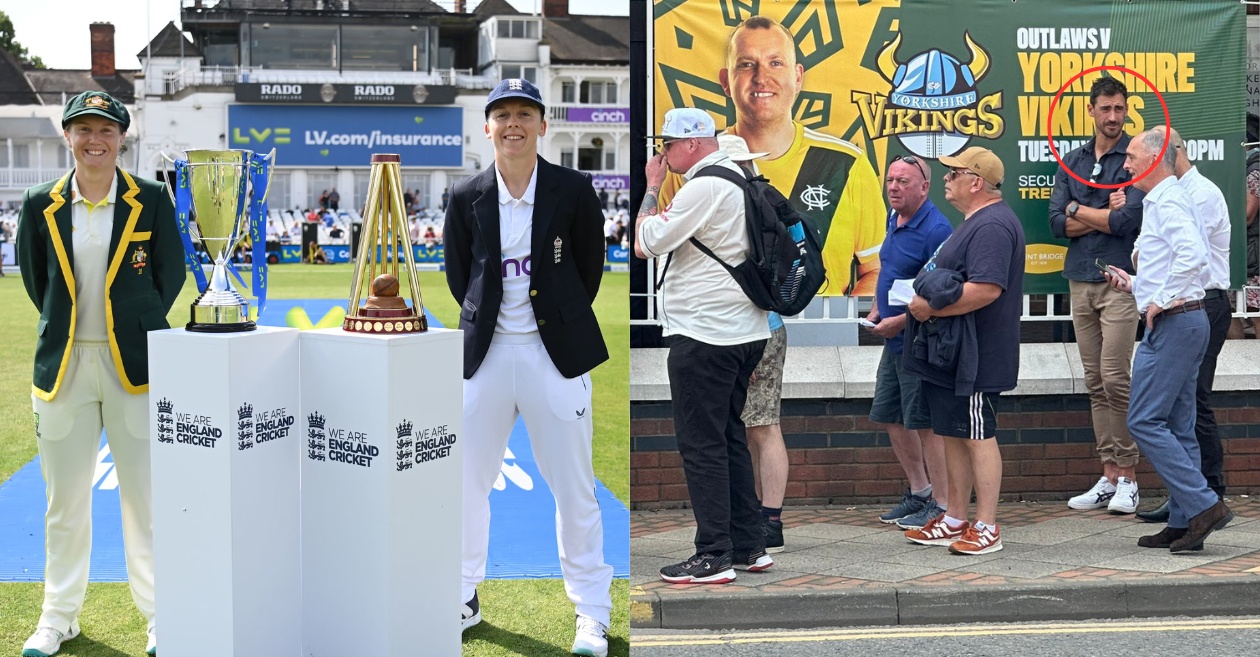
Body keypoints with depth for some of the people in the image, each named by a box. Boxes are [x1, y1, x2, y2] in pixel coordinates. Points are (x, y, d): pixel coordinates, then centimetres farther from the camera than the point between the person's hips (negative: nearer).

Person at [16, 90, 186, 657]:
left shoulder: (152, 200, -2)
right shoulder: (40, 206, 2)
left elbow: (171, 274, 6)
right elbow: (35, 279, 13)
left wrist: (138, 328, 8)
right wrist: (70, 329, 11)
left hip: (134, 363, -2)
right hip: (63, 365, 2)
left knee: (146, 496, 3)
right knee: (65, 499, 11)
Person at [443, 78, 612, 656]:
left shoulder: (573, 190, -3)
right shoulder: (466, 198, 2)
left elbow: (590, 268, 7)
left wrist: (561, 323, 8)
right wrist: (487, 321, 9)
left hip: (554, 353, -2)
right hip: (486, 353, 3)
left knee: (574, 488, 2)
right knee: (466, 482, 9)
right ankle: (464, 598, 25)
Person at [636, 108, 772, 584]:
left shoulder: (703, 188, -17)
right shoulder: (739, 178, 14)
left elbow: (645, 245, -13)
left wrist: (652, 186, -5)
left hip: (703, 335, -10)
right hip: (746, 330, 10)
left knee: (701, 444, -4)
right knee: (729, 436, 16)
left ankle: (715, 557, 0)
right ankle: (749, 546, 21)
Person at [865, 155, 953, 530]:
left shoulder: (935, 229, -18)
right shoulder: (894, 220, 10)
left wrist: (900, 322, -20)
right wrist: (876, 312, 11)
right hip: (894, 343, 10)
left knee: (926, 423, -3)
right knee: (890, 417, 15)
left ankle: (942, 505, 7)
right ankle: (919, 492, 28)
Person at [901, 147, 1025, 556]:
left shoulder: (992, 225, -18)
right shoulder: (976, 223, 19)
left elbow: (986, 288, -29)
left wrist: (932, 308, -22)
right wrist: (921, 306, 13)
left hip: (974, 357, -11)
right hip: (950, 354, 11)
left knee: (977, 437, -5)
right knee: (954, 435, 15)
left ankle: (987, 528, 1)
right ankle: (954, 521, 23)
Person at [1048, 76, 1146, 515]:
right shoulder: (1071, 162, 12)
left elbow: (1128, 220, -14)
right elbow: (1057, 223, 3)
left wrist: (1079, 210, -2)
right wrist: (1106, 214, -8)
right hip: (1080, 281, 5)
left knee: (1115, 379, -9)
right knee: (1095, 383, 7)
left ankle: (1128, 476, 1)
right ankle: (1109, 475, 12)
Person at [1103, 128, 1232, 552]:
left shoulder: (1166, 201, -12)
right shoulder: (1165, 200, 21)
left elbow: (1193, 254, -28)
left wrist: (1161, 301, -20)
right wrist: (1134, 285, 17)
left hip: (1172, 323, -11)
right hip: (1185, 323, 11)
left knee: (1145, 421, -9)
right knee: (1177, 427, 10)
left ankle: (1203, 505, -10)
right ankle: (1184, 523, 12)